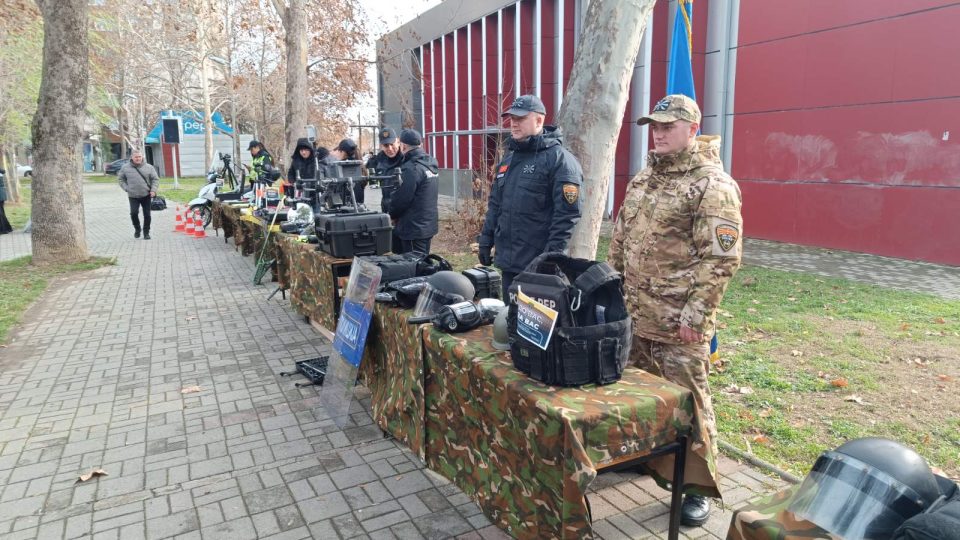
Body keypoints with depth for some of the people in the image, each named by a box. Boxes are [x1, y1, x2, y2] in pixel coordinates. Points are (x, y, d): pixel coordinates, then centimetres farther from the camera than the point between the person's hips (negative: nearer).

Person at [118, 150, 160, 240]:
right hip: (133, 196, 0)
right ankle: (137, 229, 13)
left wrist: (153, 190, -8)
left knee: (147, 214, 4)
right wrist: (126, 188, 0)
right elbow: (120, 179, 13)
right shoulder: (125, 168, 2)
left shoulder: (149, 167, 1)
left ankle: (146, 232, 18)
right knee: (134, 213, -13)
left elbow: (155, 179, 3)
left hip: (146, 195, 0)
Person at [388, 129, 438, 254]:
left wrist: (391, 214, 0)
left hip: (414, 228, -9)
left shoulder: (412, 168, -20)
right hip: (429, 224, 9)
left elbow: (402, 198, -19)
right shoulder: (430, 163, 8)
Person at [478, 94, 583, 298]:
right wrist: (486, 241, 16)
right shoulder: (509, 159, 16)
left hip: (539, 266, -8)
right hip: (508, 261, 8)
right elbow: (495, 204, 21)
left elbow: (567, 213, -17)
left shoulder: (559, 159, -10)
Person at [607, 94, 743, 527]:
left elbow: (722, 257, -18)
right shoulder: (643, 178, 13)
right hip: (633, 312, 8)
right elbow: (620, 237, 19)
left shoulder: (713, 185, -13)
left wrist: (695, 312, -20)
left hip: (677, 321, -7)